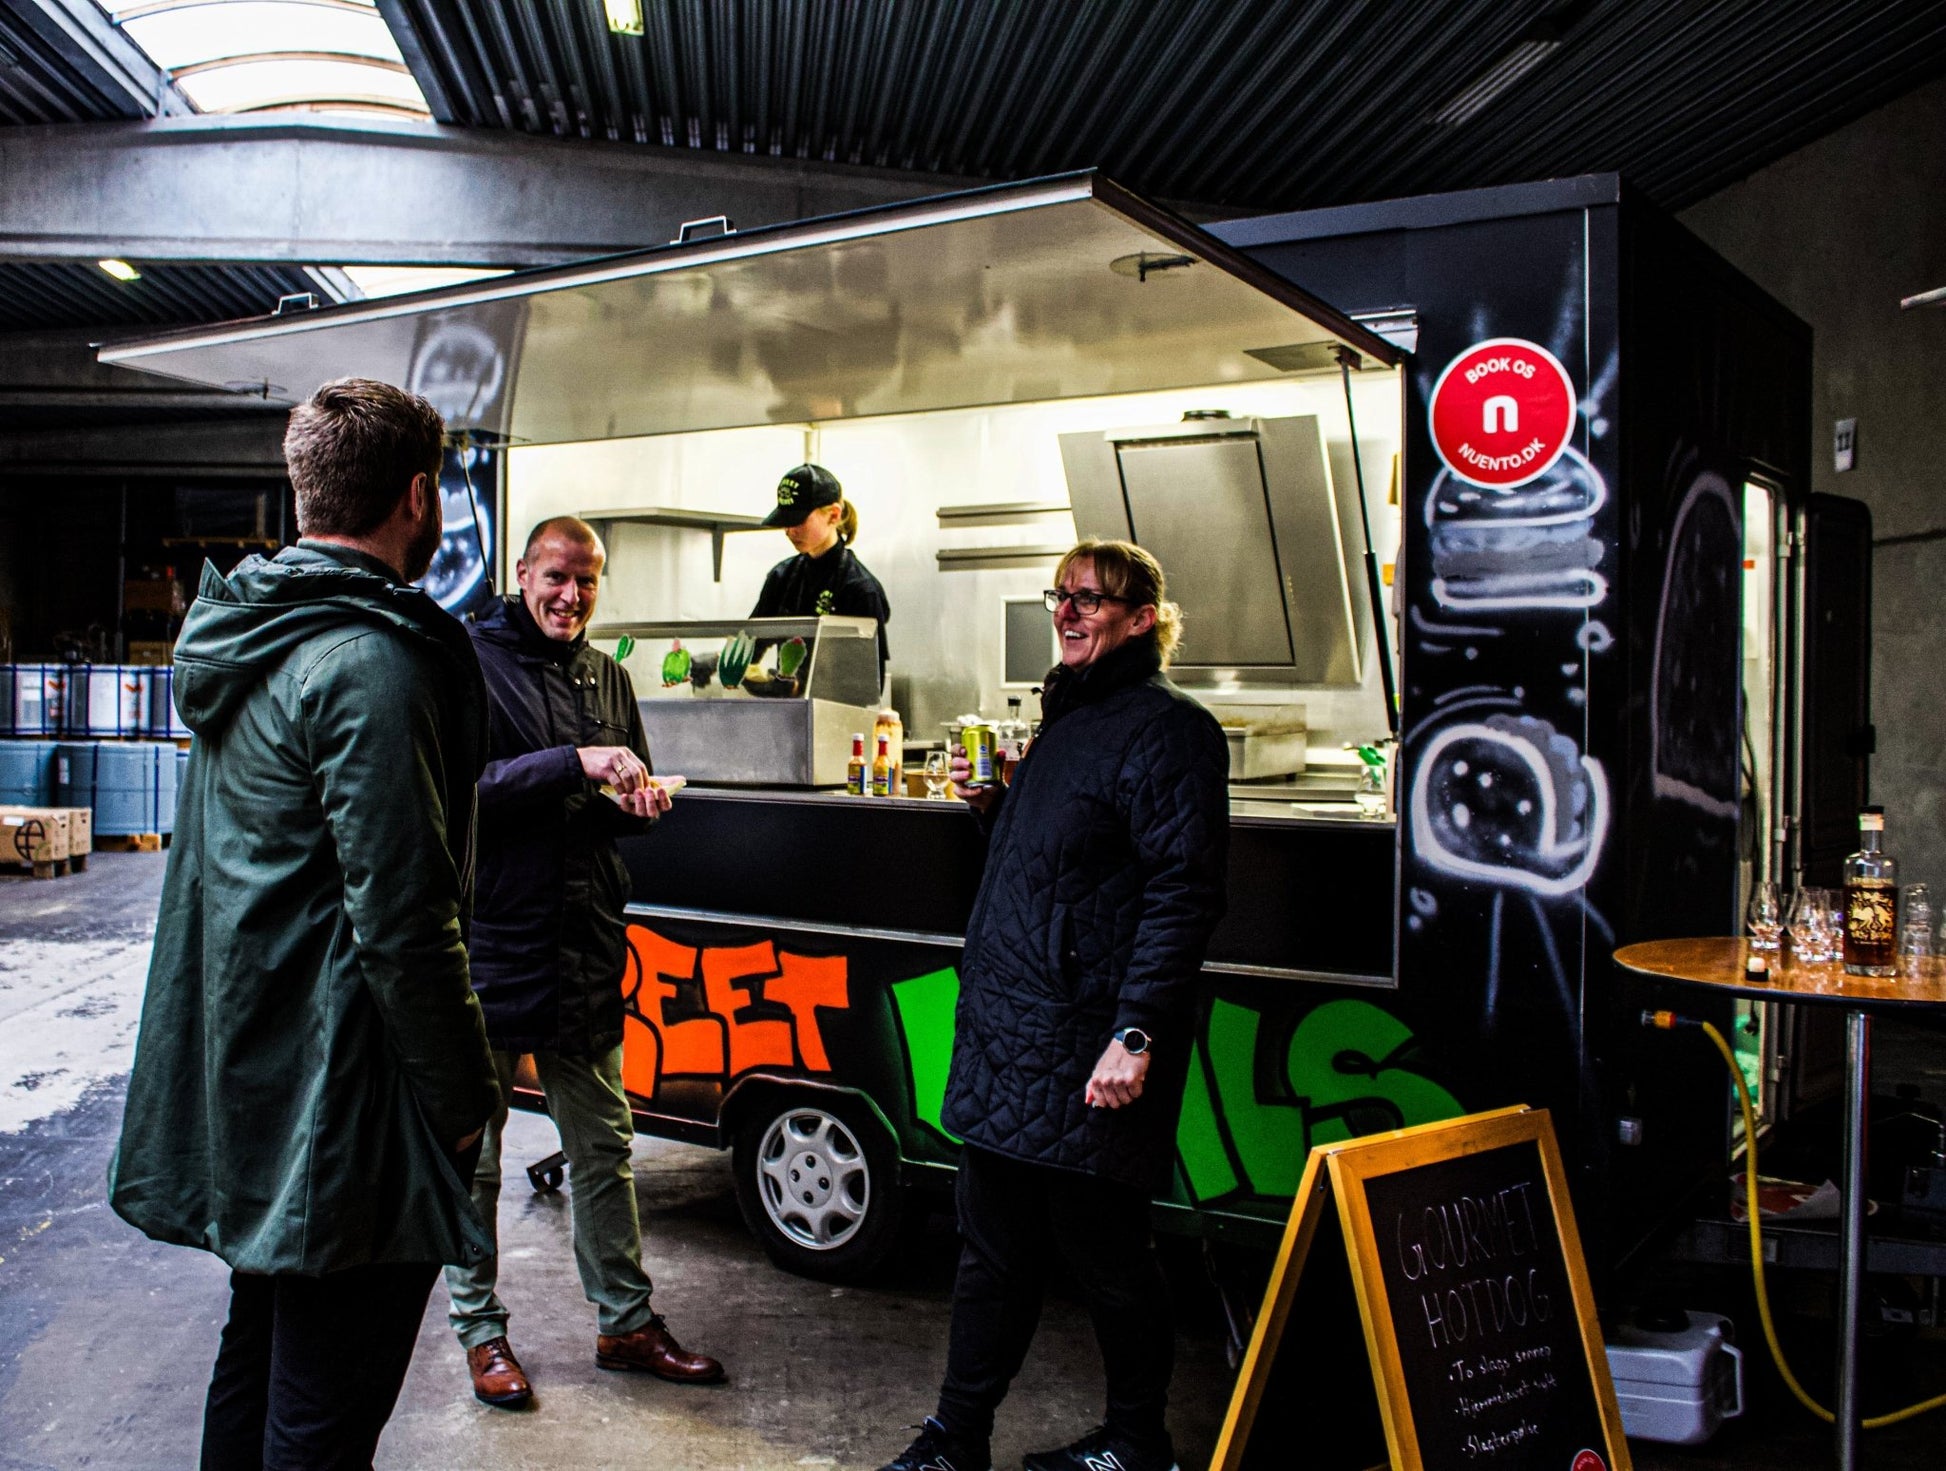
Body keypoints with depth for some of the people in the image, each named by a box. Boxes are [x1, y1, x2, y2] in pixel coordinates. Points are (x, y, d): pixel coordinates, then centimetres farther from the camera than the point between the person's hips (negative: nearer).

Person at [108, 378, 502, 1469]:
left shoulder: (247, 638, 10)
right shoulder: (371, 664, -20)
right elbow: (403, 920, -22)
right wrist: (467, 1101, -13)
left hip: (246, 1084, 10)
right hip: (339, 1107, -10)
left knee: (258, 1360, 24)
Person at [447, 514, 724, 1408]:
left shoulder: (607, 678, 12)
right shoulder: (473, 663, -7)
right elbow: (466, 788, -19)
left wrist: (642, 799, -2)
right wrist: (577, 763, -26)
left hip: (587, 948, 6)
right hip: (490, 940, -5)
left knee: (603, 1146, 14)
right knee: (474, 1150, 8)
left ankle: (624, 1322, 27)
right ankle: (480, 1328, 25)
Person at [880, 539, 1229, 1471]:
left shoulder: (1164, 729, -11)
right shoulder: (1065, 722, 17)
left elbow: (1182, 895, -19)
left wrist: (1137, 1034, -25)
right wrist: (989, 806, 9)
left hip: (1085, 1051, -9)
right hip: (1003, 1042, 9)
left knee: (1103, 1252, 6)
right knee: (992, 1246, 16)